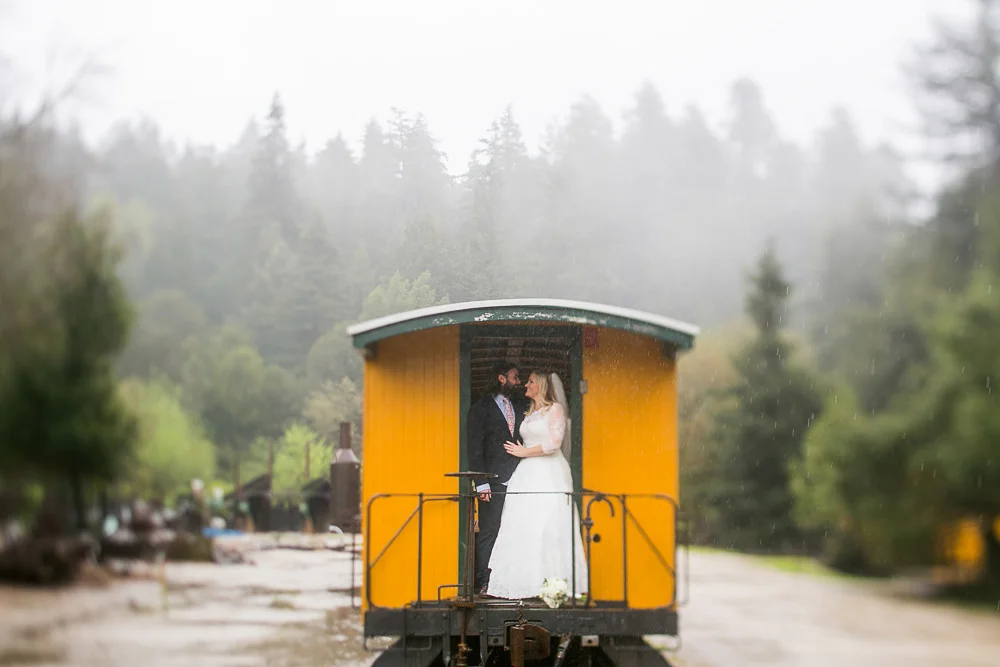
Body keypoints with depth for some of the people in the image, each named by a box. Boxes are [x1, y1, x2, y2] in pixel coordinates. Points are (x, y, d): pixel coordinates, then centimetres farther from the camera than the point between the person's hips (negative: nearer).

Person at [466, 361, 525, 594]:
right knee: (488, 531, -6)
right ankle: (483, 583, -2)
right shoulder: (481, 408, 2)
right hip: (494, 482, -5)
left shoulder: (518, 409, 18)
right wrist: (481, 484, -11)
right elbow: (474, 448, -4)